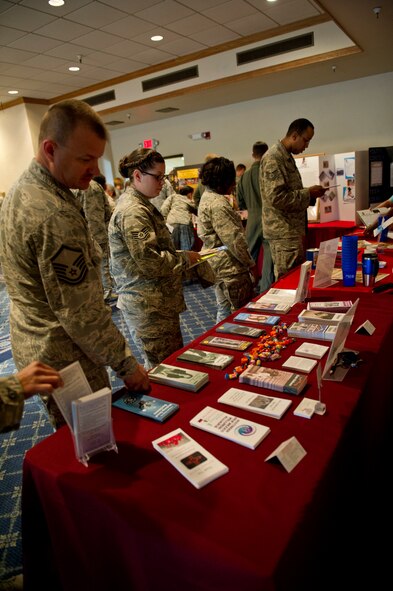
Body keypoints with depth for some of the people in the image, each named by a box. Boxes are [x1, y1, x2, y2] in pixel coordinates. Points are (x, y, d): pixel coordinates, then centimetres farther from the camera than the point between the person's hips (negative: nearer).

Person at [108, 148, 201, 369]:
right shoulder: (132, 212, -18)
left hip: (159, 303, 10)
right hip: (149, 308, -10)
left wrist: (183, 256, 9)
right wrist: (185, 258, -10)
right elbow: (150, 262, -25)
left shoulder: (142, 205, 15)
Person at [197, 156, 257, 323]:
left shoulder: (208, 196, 14)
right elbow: (234, 239, -23)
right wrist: (250, 263, -11)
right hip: (228, 267, -11)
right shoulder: (218, 204, -20)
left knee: (224, 311, 20)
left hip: (219, 264, 11)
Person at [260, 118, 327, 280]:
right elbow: (276, 197, -23)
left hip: (293, 230, 10)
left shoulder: (287, 156, 18)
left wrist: (310, 194, 9)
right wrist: (308, 194, -13)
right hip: (283, 232, -10)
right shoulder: (274, 157, -13)